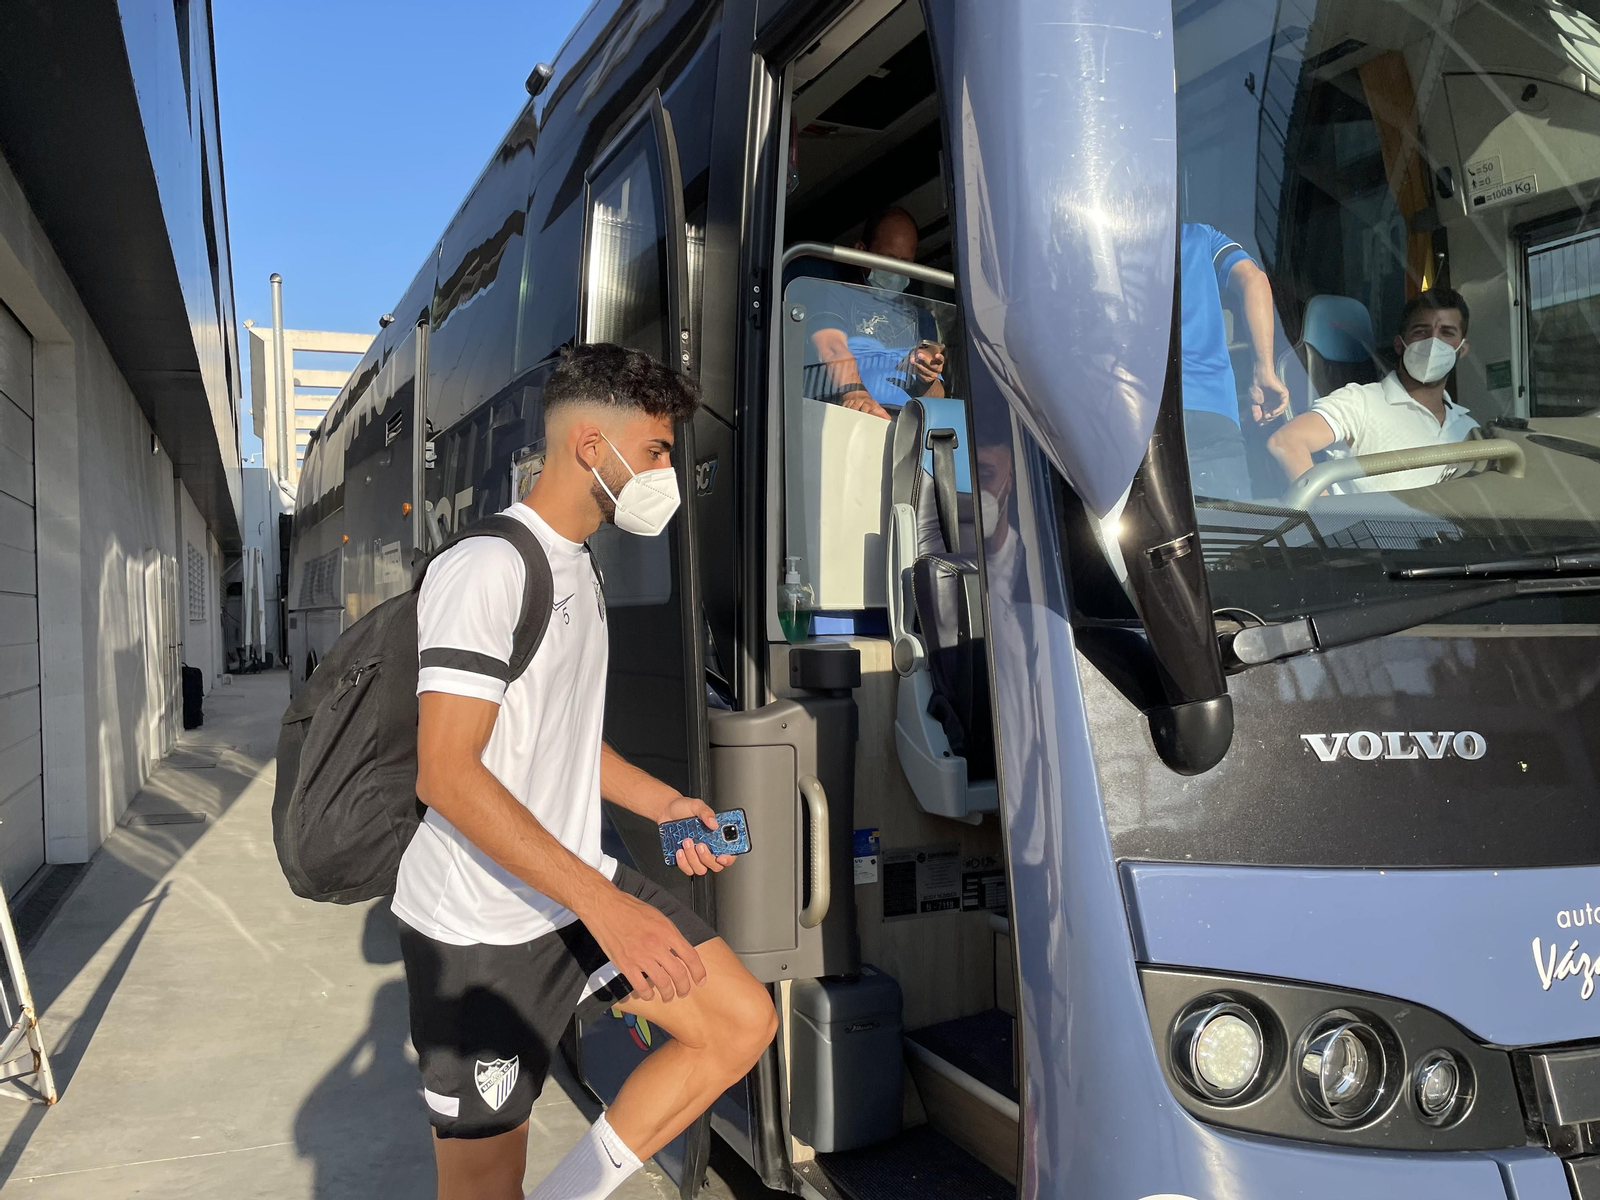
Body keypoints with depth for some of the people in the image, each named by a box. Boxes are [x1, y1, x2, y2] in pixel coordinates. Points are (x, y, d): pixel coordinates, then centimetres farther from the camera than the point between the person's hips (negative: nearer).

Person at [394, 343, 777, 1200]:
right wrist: (601, 904, -28)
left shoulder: (578, 569, 12)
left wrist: (658, 803, 5)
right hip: (481, 933, -8)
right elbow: (445, 774, -26)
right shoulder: (485, 569, -19)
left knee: (743, 1022, 4)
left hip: (583, 889, 8)